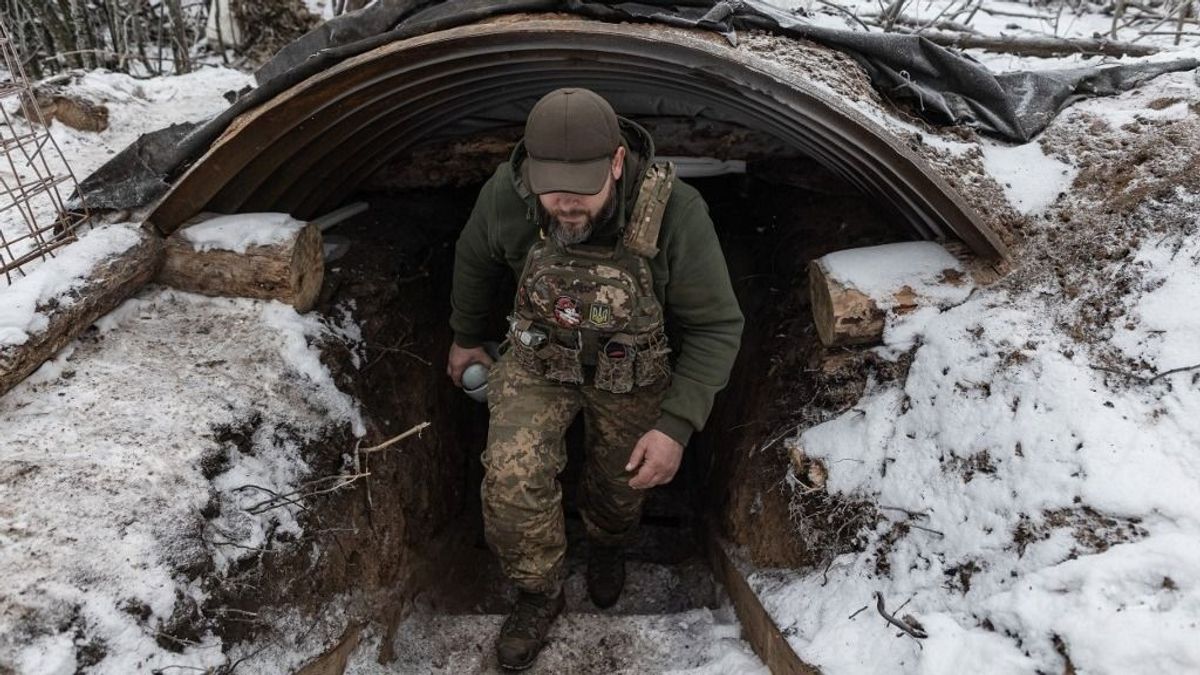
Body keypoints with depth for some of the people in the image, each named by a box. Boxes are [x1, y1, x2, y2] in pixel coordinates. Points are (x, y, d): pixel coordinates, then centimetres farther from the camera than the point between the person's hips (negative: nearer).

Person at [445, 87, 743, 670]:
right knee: (511, 479, -17)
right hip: (539, 357, 1)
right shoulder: (506, 194, -27)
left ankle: (607, 547, 57)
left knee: (619, 483, 19)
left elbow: (716, 327, -22)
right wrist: (466, 336, 11)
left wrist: (677, 425, -28)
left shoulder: (675, 214, -35)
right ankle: (539, 593, 14)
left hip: (632, 373, 0)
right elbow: (474, 259, -3)